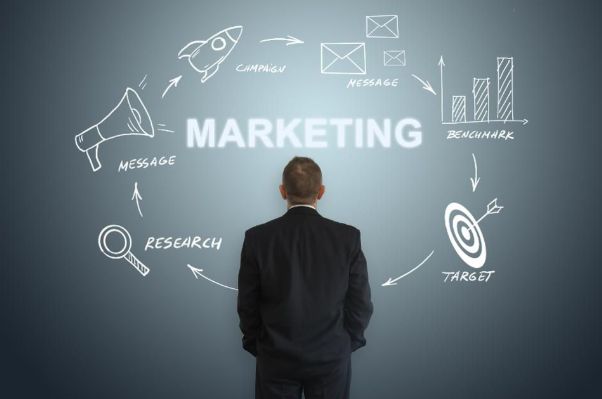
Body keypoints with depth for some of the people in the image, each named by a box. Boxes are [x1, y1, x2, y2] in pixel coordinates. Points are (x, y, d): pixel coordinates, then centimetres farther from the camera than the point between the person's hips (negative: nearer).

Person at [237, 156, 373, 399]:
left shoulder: (257, 238, -11)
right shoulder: (348, 236, -11)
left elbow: (247, 305, -4)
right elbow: (360, 304, -5)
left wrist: (257, 347, 11)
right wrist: (348, 343, 11)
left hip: (276, 359, 0)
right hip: (331, 357, 0)